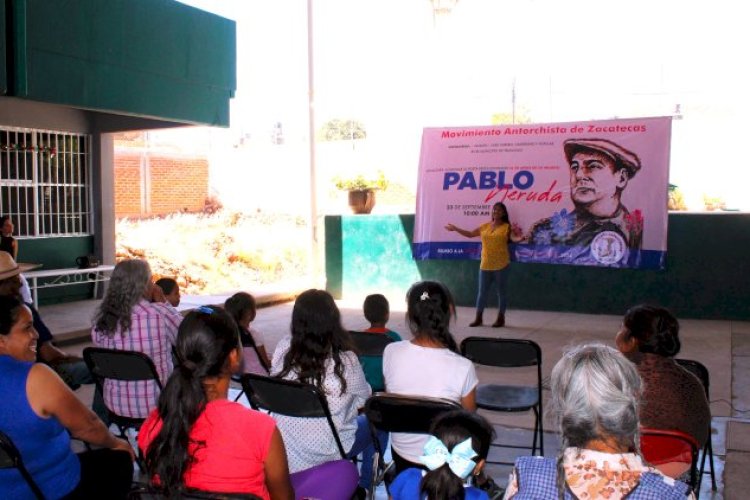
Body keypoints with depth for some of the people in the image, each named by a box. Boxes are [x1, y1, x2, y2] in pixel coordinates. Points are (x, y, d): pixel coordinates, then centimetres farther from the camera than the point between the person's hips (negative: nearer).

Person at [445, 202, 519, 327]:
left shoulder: (506, 227, -2)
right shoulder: (485, 226, 11)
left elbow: (514, 237, -16)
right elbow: (470, 234, 20)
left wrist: (521, 237, -38)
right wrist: (455, 228, 22)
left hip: (501, 265, -4)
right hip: (485, 265, 4)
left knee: (502, 291, 3)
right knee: (482, 291, 7)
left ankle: (501, 318, 12)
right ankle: (478, 318, 15)